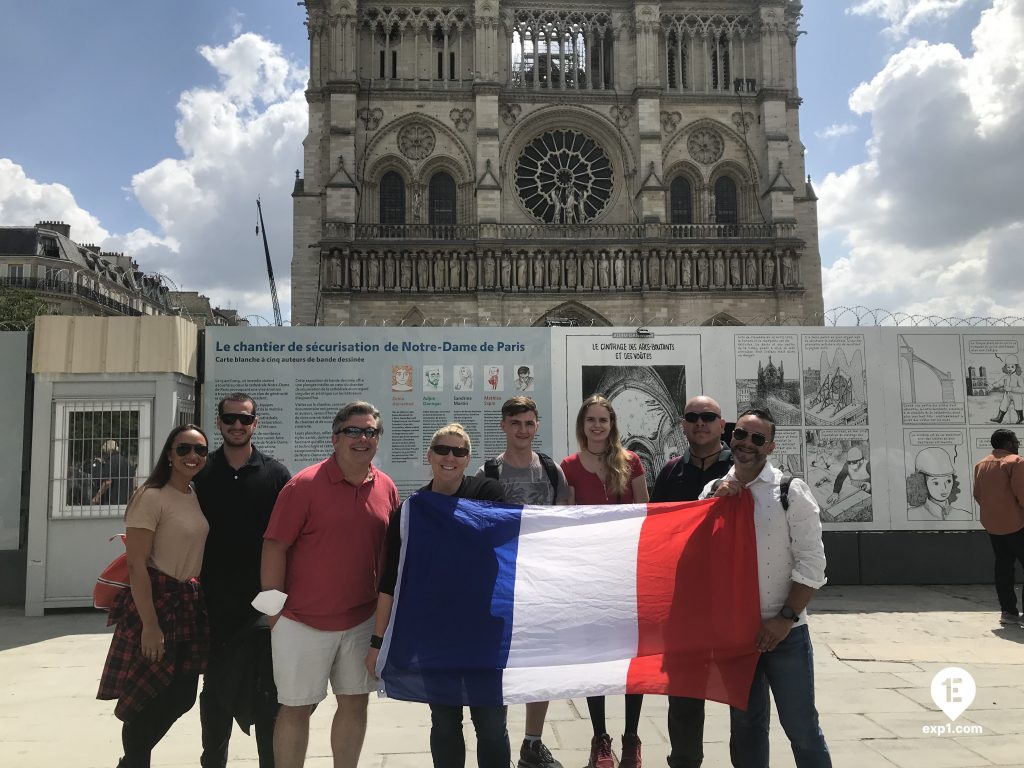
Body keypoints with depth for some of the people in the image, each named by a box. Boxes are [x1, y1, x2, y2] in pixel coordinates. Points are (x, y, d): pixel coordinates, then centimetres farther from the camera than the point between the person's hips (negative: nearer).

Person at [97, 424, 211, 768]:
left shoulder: (199, 497, 8)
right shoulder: (151, 497, -14)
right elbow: (136, 565, -18)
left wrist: (201, 602, 12)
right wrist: (149, 625, -21)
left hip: (190, 602, 7)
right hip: (155, 600, -7)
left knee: (183, 695, 13)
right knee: (149, 698, 3)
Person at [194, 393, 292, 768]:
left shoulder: (275, 474, 0)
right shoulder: (201, 472, 4)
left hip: (262, 601, -2)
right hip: (214, 600, 2)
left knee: (266, 693, 3)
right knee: (215, 688, 15)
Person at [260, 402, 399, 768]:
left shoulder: (386, 488, 2)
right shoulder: (305, 484, -12)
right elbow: (274, 548, -11)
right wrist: (274, 612, -9)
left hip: (363, 620, 5)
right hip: (303, 621, -4)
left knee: (356, 703, 15)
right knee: (296, 708, 8)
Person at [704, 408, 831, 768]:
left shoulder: (790, 490, -8)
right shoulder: (713, 491, 4)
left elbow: (812, 563, -10)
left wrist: (785, 619, -15)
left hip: (782, 631, -3)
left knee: (801, 727, 6)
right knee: (745, 725, 18)